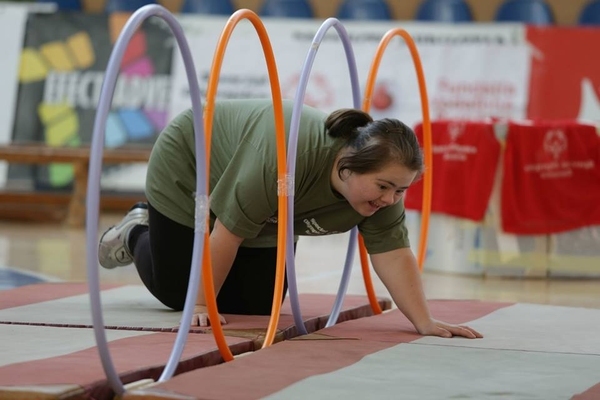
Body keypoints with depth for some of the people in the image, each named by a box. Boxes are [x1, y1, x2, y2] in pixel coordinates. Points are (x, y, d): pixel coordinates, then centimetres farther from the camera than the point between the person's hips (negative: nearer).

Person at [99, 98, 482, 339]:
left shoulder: (381, 183, -24)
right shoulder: (285, 157, -42)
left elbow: (393, 254, -19)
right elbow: (228, 231, -34)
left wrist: (425, 322, -26)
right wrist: (201, 306, -27)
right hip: (187, 173, -6)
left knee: (257, 304, 1)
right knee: (176, 292, 0)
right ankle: (137, 233, 27)